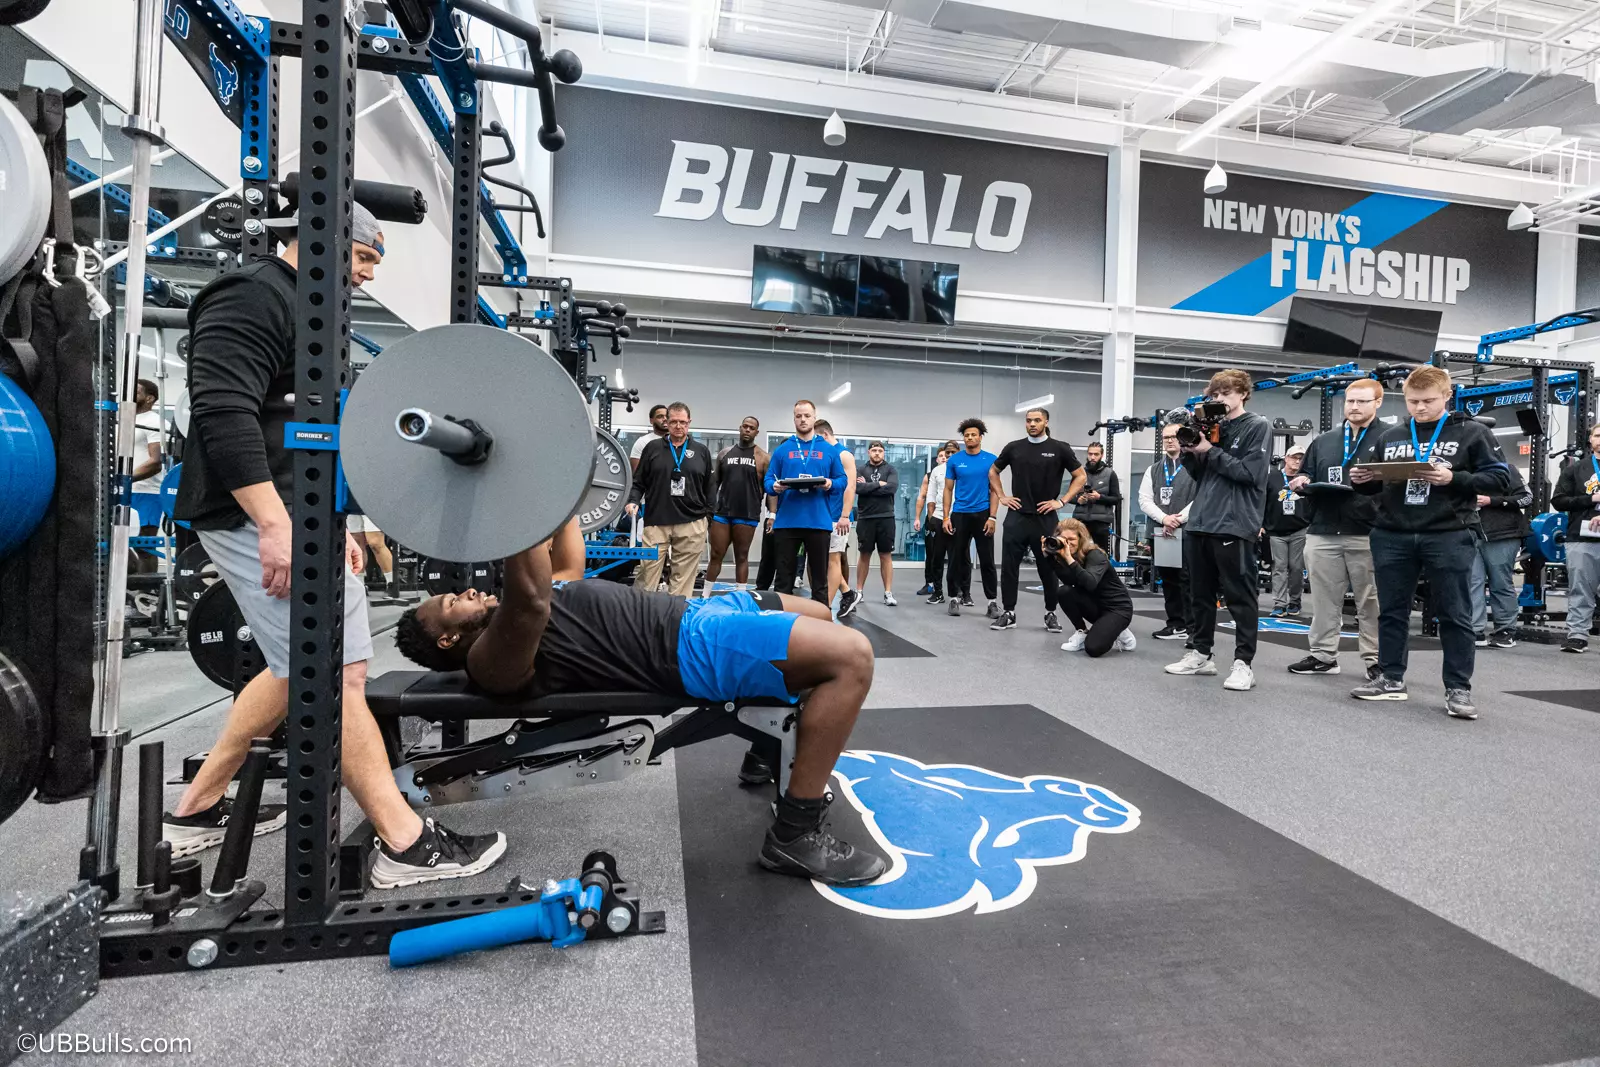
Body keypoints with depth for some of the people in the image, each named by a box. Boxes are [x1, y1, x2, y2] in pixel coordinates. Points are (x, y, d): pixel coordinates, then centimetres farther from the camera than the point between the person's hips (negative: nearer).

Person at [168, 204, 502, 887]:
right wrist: (275, 525, -27)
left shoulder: (305, 312, 22)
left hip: (300, 515, 11)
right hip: (261, 518, -11)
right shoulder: (254, 296, -9)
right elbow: (223, 412, -22)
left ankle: (196, 809, 30)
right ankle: (407, 843, -3)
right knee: (334, 675, -10)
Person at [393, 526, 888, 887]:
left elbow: (572, 562, 31)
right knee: (850, 654, -23)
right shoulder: (494, 657, -11)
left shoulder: (508, 615, 20)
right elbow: (530, 599, -32)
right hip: (689, 648, -10)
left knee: (819, 617, 23)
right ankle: (795, 834, -9)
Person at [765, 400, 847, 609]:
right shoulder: (782, 450, 8)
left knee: (820, 576, 7)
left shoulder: (829, 450, 8)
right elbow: (768, 479, 7)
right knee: (784, 576, 7)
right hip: (786, 521, 0)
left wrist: (830, 483, -13)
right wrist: (775, 487, -15)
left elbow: (842, 479, 8)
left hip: (819, 521, 0)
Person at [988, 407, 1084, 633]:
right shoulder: (1014, 447, 6)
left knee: (1049, 568, 6)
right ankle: (1008, 613, 11)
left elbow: (1080, 476, 4)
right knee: (1009, 566, 1)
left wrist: (1061, 500, -4)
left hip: (1045, 518, -2)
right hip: (1016, 516, 2)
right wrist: (1001, 496, 7)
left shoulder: (1060, 448, 0)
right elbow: (993, 472, 18)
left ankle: (1051, 614, 19)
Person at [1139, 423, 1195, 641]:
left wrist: (1179, 519, -14)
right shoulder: (1153, 470, 16)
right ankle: (1176, 625, 17)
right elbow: (1144, 499, 7)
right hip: (1161, 533, 5)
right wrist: (1164, 518, -10)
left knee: (1188, 581, -6)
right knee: (1168, 580, 9)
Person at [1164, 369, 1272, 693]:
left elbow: (1250, 472, -12)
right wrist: (1189, 453, 0)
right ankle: (1200, 654, 21)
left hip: (1234, 525, -7)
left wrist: (1210, 452, -12)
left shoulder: (1258, 426, 0)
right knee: (1200, 594, 12)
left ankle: (1243, 663, 4)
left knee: (1240, 598, -1)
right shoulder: (1212, 426, 17)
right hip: (1198, 524, 7)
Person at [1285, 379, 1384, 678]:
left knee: (1371, 601, 2)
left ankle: (1375, 660, 11)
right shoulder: (1322, 442, 18)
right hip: (1322, 532, 4)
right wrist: (1301, 483, -1)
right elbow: (1307, 479, 21)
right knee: (1324, 599, 8)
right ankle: (1323, 656, 16)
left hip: (1368, 534, -4)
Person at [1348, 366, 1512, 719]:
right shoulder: (1390, 437, 13)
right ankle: (1392, 679, 20)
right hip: (1392, 536, 4)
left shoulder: (1471, 433, 2)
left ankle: (1458, 688, 12)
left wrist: (1455, 479, -17)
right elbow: (1377, 484, 19)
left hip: (1450, 536, -3)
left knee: (1454, 615, 2)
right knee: (1392, 610, 9)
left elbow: (1501, 478, -2)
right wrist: (1362, 480, -4)